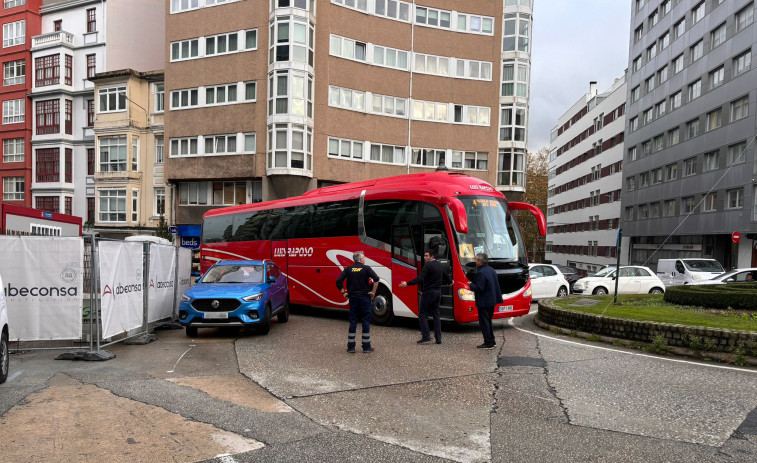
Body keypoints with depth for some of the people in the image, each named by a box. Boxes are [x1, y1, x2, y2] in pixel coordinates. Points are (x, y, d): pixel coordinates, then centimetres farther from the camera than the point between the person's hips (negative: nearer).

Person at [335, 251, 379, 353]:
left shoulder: (348, 269, 5)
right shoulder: (366, 268, -4)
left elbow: (338, 281, -1)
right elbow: (376, 279, -17)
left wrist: (343, 292, 5)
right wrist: (373, 292, -10)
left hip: (353, 298, 3)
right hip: (365, 298, -3)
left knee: (352, 322, 8)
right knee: (366, 322, 4)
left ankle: (351, 347, 9)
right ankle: (366, 347, 6)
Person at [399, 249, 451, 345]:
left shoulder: (428, 265, -14)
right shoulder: (440, 265, 11)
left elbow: (420, 278, -24)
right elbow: (446, 276, 22)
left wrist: (407, 284, -28)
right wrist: (450, 281, 45)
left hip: (428, 292, -8)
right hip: (438, 292, 8)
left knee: (422, 314, 1)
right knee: (436, 314, 12)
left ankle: (426, 336, -6)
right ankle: (438, 338, 10)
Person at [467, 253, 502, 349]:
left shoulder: (481, 273, -20)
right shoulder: (492, 270, 10)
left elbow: (479, 288, -23)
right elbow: (495, 286, 15)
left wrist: (471, 285, -6)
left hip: (484, 302, -9)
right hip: (492, 301, 10)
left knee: (484, 322, -1)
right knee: (488, 321, 20)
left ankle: (488, 343, 1)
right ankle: (492, 341, 26)